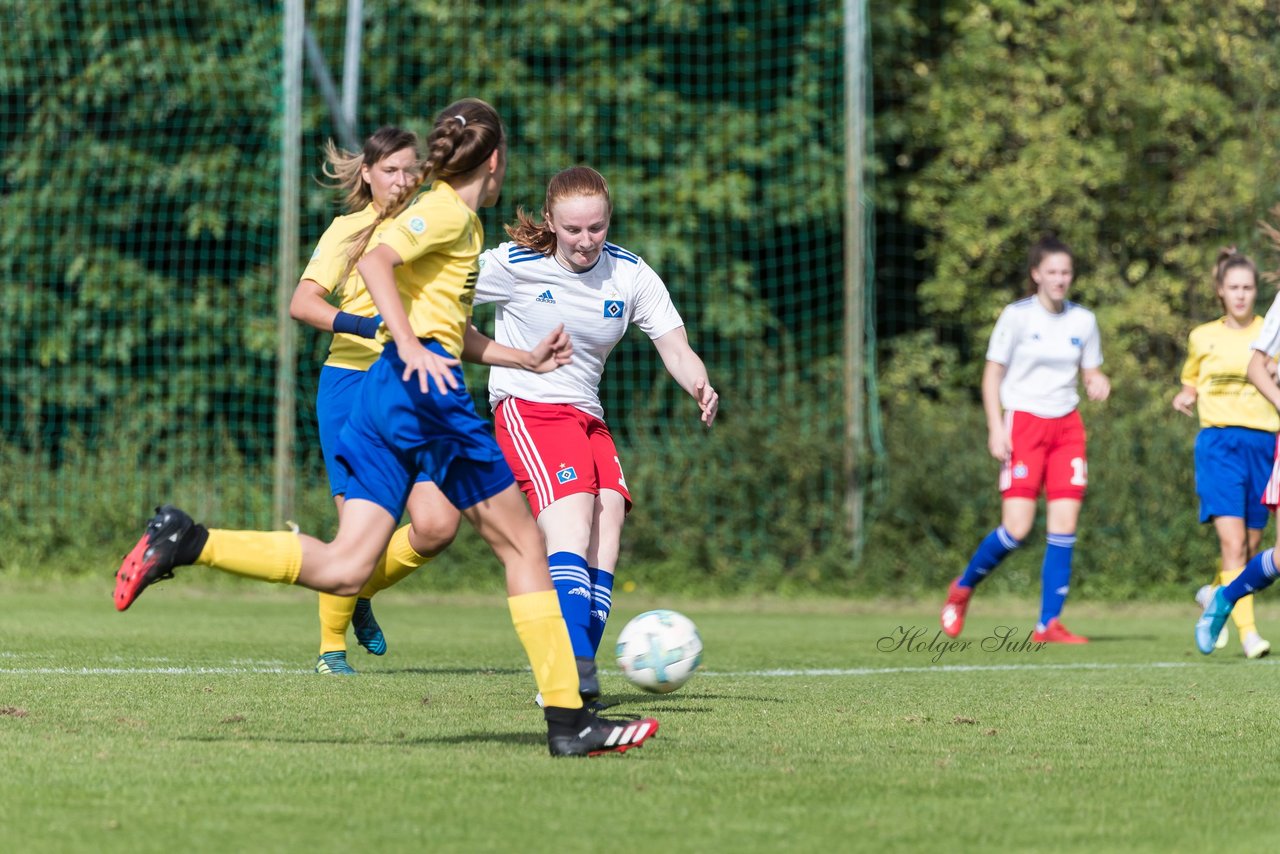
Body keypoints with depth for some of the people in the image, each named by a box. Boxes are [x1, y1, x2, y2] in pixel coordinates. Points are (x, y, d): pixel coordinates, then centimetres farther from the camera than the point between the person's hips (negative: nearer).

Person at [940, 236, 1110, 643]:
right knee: (1017, 529, -11)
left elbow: (1091, 372, 16)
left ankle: (1049, 624, -1)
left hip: (1067, 426, 4)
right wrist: (996, 427, -11)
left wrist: (1098, 382, -8)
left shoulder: (1083, 320, 8)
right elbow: (992, 374, -2)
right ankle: (963, 587, 14)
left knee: (1064, 527, -5)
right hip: (1023, 423, -4)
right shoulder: (1017, 316, -4)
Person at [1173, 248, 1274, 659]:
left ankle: (1215, 594, 36)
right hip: (1218, 442, -1)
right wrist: (1185, 397, 2)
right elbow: (1191, 383, 24)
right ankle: (1247, 630, -19)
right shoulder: (1202, 338, 10)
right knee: (1232, 541, -16)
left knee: (1251, 544, 7)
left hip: (1263, 443, 1)